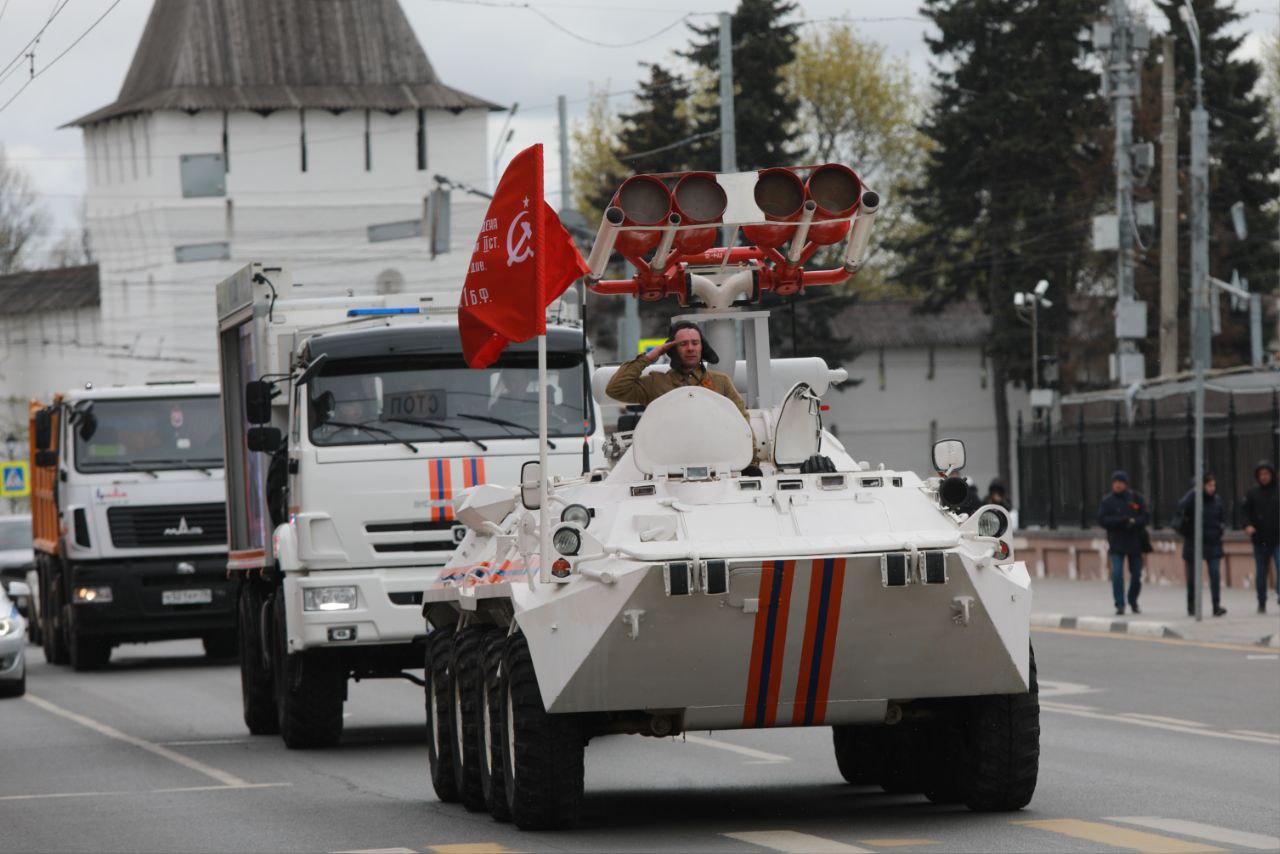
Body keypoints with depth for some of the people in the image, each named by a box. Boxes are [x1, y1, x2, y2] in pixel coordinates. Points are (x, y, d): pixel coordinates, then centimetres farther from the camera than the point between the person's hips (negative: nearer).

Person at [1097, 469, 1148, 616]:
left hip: (1135, 543, 2)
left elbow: (1144, 518, -1)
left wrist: (1133, 522, -22)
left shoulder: (1136, 498, 2)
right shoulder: (1107, 500, -2)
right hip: (1116, 544, -2)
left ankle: (1133, 601, 29)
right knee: (1117, 574, -14)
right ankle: (1120, 605, -9)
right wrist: (1123, 520, -20)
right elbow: (1102, 520, -10)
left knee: (1136, 575, 9)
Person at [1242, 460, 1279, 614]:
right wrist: (1248, 525, -15)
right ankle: (1261, 603, 17)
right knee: (1261, 573, 8)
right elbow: (1246, 513, 3)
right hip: (1261, 541, 2)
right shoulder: (1252, 494, 4)